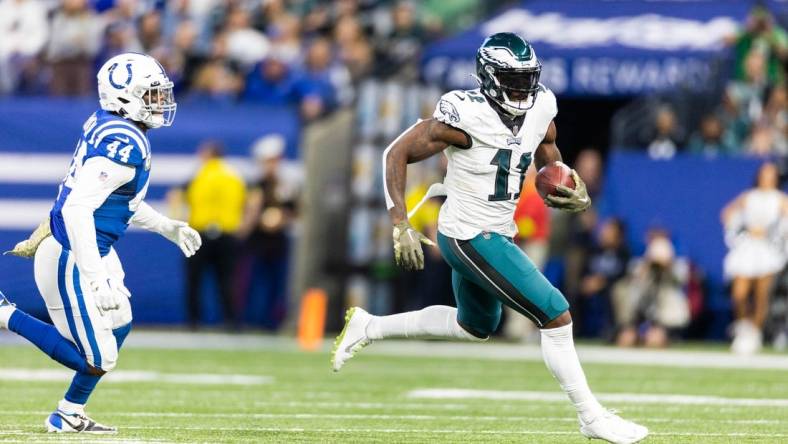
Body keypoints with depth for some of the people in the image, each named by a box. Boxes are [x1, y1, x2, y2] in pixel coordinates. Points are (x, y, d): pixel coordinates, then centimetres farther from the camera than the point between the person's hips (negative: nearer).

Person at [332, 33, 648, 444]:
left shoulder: (539, 108, -3)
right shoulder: (466, 116, -23)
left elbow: (547, 152, 18)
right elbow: (397, 153, -17)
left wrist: (573, 191, -4)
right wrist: (401, 227, -20)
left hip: (494, 234, 9)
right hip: (472, 238, -9)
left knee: (475, 326, 28)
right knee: (556, 317, -10)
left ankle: (368, 328, 36)